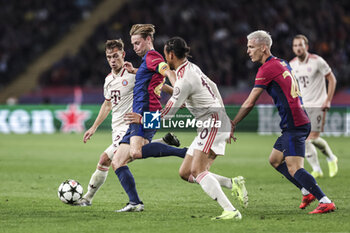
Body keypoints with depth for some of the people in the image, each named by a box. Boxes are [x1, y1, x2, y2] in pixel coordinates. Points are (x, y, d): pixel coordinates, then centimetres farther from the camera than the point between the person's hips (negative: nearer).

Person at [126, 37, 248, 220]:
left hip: (213, 124, -10)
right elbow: (212, 87, 24)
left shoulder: (185, 80, -18)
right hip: (210, 125, 10)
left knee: (197, 171, -23)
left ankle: (231, 211, -29)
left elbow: (167, 114, -15)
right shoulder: (191, 67, 11)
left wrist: (142, 119, -2)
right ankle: (234, 183, 4)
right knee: (185, 173, 6)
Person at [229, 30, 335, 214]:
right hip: (297, 123, 10)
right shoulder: (282, 64, 16)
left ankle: (326, 202, -20)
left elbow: (250, 103, -10)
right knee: (275, 160, 19)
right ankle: (308, 192, 18)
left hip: (294, 125, -10)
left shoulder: (267, 69, -11)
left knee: (294, 169, -15)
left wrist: (232, 125, -3)